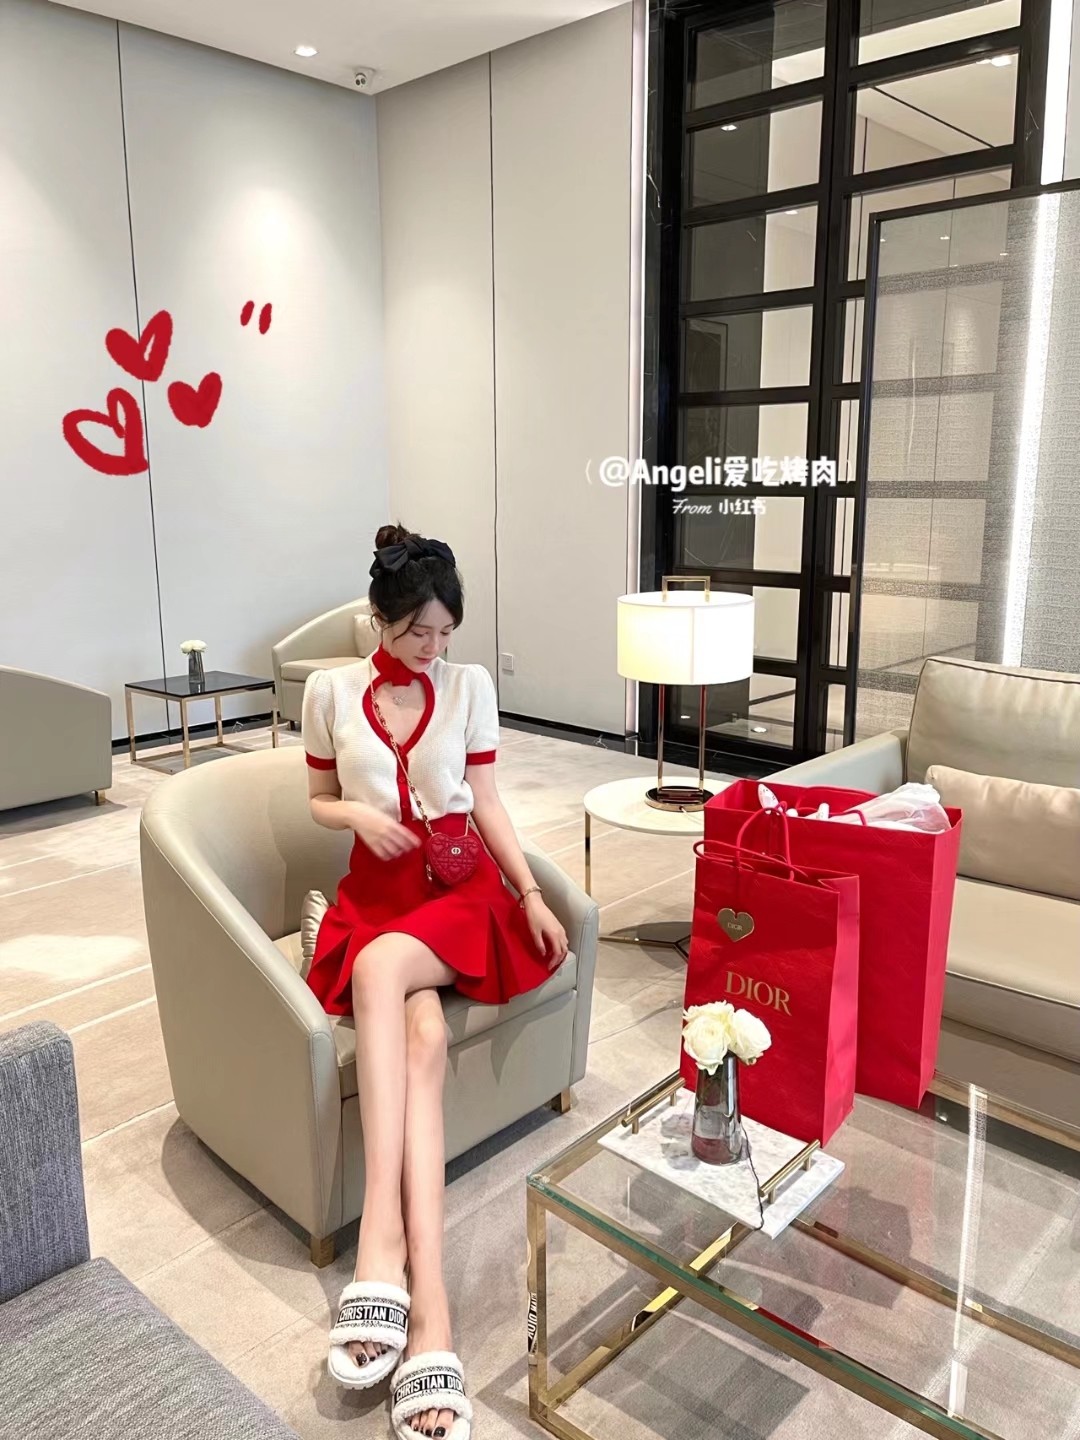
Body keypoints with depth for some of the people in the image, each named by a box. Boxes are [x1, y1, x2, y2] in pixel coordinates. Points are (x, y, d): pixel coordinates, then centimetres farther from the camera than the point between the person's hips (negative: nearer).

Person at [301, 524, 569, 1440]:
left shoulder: (471, 686, 5)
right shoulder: (331, 691, 5)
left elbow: (487, 804, 6)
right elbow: (319, 802, 14)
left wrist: (533, 895, -5)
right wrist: (359, 813, -9)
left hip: (462, 886, -1)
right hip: (377, 890, 1)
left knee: (383, 964, -36)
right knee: (422, 1038, -29)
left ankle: (383, 1244, -38)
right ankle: (429, 1312, -35)